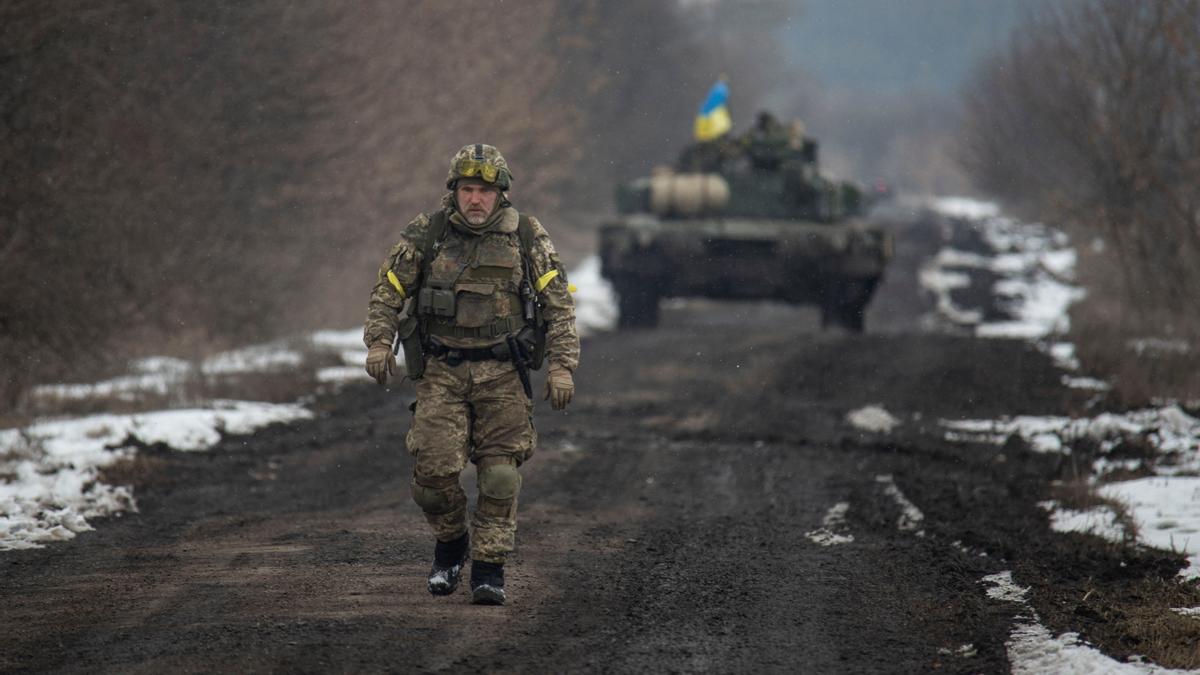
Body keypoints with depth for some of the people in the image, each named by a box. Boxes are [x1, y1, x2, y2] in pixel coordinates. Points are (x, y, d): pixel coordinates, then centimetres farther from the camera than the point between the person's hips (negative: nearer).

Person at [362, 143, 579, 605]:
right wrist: (378, 342, -6)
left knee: (499, 475, -4)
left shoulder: (527, 239, 0)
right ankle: (450, 543, 17)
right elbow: (388, 290, 8)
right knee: (434, 467, -9)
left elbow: (559, 304, 1)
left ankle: (489, 568, 3)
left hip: (502, 374, 0)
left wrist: (562, 366, -7)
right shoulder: (426, 236, 1)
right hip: (441, 372, 0)